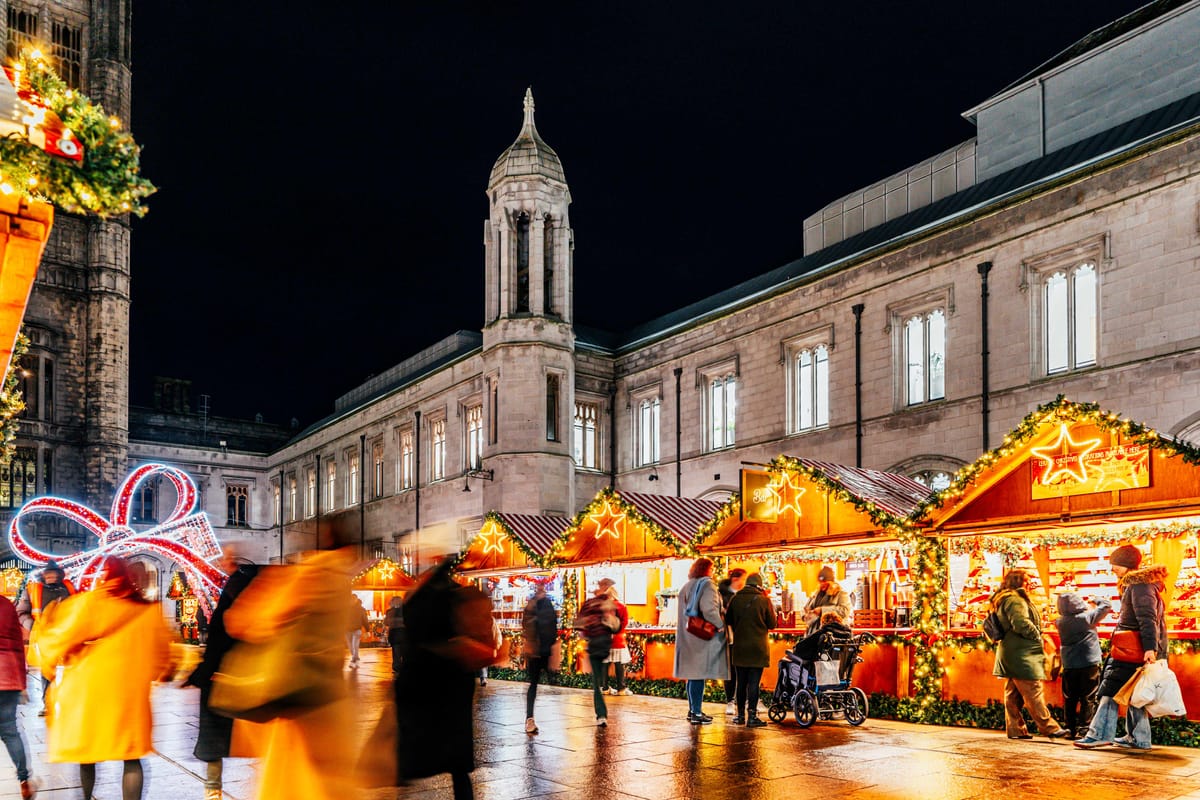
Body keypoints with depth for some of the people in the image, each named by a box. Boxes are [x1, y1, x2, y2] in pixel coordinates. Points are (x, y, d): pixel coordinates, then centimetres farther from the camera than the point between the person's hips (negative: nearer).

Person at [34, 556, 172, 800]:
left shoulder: (88, 603, -7)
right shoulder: (149, 610, 4)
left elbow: (58, 642, -3)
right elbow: (161, 651, 10)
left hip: (88, 691, -2)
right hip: (131, 694, 2)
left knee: (85, 757, 10)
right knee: (132, 758, 7)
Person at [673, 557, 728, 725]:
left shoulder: (686, 587, 16)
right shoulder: (707, 585, -11)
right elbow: (709, 609, -23)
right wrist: (720, 625, -14)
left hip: (688, 636, 9)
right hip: (703, 636, -8)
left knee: (692, 673, 14)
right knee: (700, 674, -6)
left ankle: (692, 710, 22)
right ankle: (697, 713, -4)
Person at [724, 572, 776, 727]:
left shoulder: (735, 599, -1)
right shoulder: (764, 600, -9)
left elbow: (728, 621, 10)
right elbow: (772, 624, -1)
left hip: (739, 647, 3)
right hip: (758, 647, -3)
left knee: (741, 682, 12)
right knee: (754, 682, -1)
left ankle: (740, 715, 18)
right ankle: (752, 716, -2)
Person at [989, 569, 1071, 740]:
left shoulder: (1003, 600, 20)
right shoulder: (1014, 600, -13)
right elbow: (1021, 624, -23)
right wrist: (1038, 637, -7)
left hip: (1011, 654, 11)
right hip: (1021, 655, -11)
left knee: (1013, 694, 9)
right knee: (1033, 693, -10)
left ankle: (1015, 729, 12)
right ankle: (1050, 728, -10)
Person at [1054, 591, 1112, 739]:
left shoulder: (1061, 622, -1)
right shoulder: (1087, 617, -10)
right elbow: (1107, 605, 0)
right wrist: (1096, 600, 17)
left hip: (1069, 666, 3)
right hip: (1089, 664, -3)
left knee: (1070, 699, 11)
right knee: (1086, 699, 1)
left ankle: (1071, 729, 14)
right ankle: (1083, 729, -1)